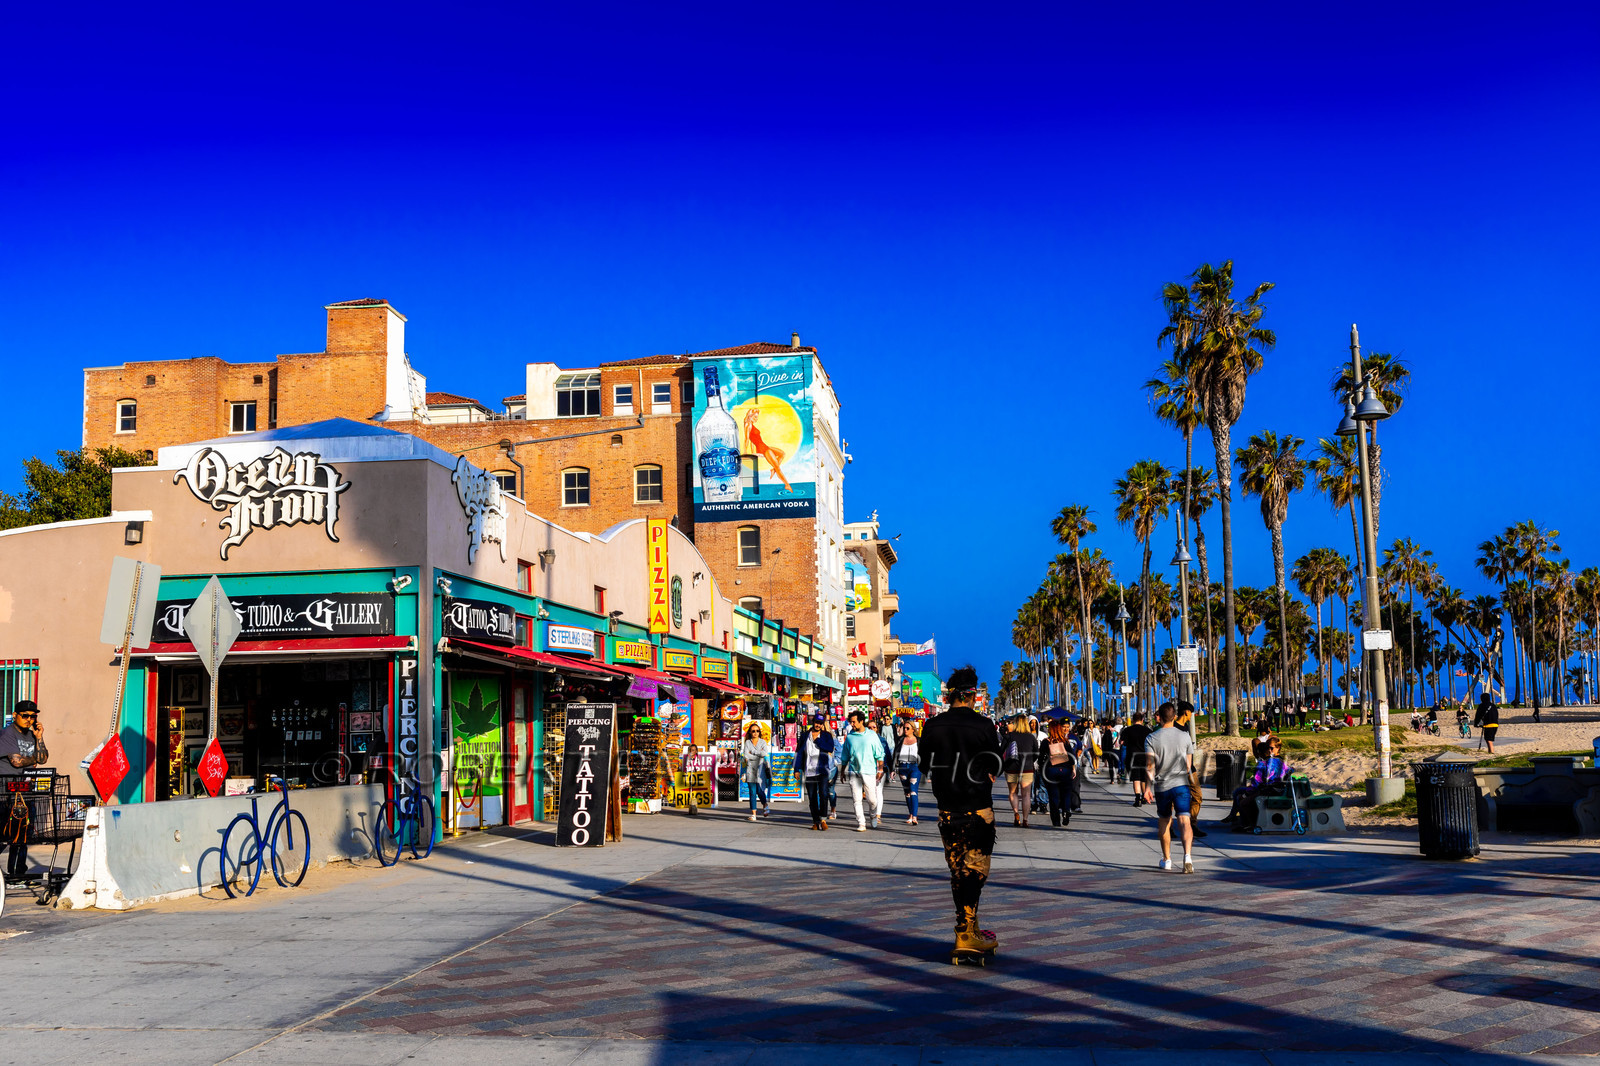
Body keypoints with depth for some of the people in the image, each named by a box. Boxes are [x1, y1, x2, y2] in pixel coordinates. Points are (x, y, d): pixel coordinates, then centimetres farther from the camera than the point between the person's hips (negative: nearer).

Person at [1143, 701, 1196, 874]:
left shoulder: (1152, 738, -3)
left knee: (1164, 823, 18)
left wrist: (1147, 787, -15)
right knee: (1185, 821, -9)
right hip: (1181, 784, 0)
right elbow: (1188, 765, 9)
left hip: (1162, 785, 0)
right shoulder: (1185, 736, 3)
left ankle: (1166, 860, 30)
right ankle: (1187, 855, -32)